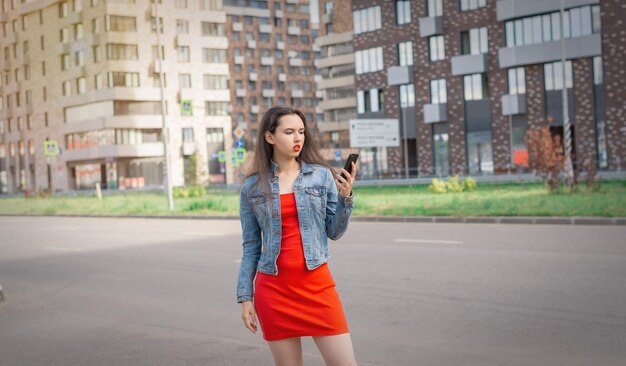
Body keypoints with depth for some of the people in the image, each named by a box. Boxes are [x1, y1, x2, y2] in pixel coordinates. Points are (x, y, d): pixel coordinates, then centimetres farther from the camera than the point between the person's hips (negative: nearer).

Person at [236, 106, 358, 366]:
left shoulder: (322, 175, 2)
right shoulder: (252, 187, 2)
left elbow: (335, 232, 4)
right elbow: (251, 246, 7)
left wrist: (345, 197, -11)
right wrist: (245, 296, 4)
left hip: (317, 284, 0)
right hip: (273, 288, 0)